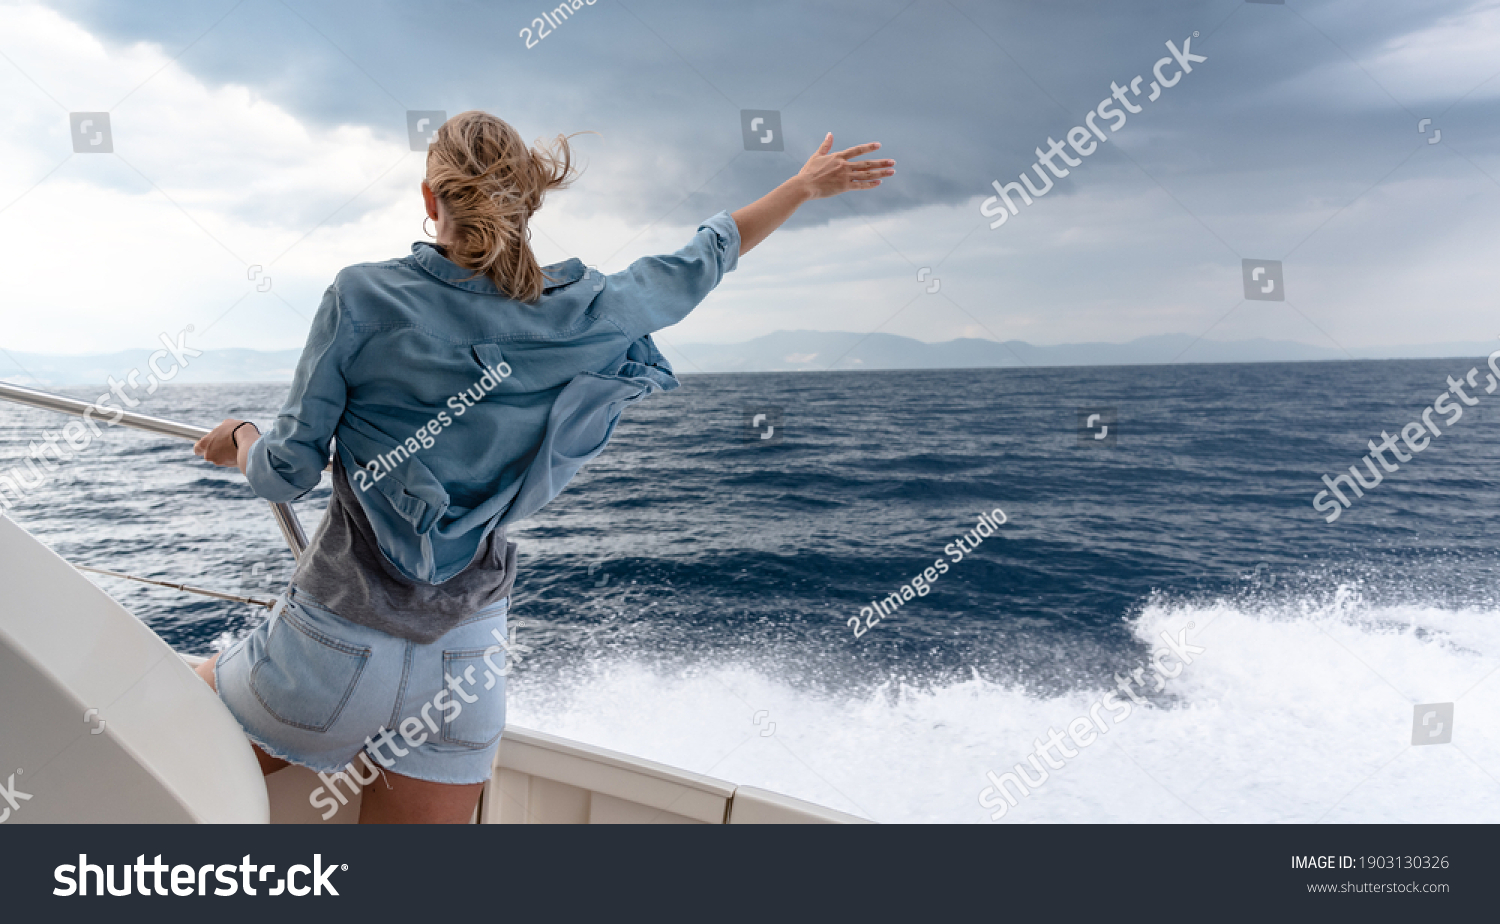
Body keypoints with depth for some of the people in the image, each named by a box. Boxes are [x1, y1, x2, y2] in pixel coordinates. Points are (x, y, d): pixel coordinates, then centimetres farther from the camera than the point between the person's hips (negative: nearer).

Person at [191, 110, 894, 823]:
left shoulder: (362, 297, -10)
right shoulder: (581, 312, -4)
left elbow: (286, 476, -7)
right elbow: (697, 264, 13)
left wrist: (242, 438, 18)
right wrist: (806, 185, 29)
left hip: (333, 643, -2)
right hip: (464, 665, 3)